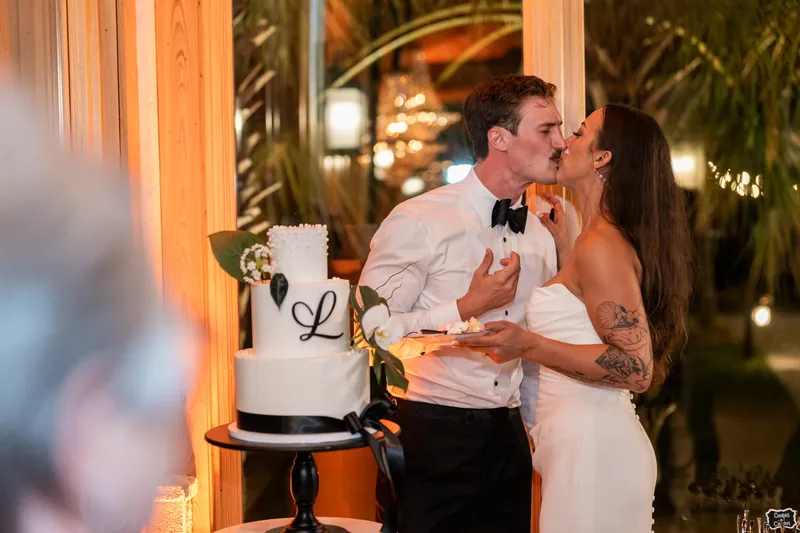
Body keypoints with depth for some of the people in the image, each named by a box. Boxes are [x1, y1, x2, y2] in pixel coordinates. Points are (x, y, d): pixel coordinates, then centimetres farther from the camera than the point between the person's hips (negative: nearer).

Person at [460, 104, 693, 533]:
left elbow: (637, 368, -20)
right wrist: (560, 245, 26)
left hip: (590, 446, -10)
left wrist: (530, 346, -24)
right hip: (587, 443, 10)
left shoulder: (601, 246, -15)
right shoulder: (598, 241, 15)